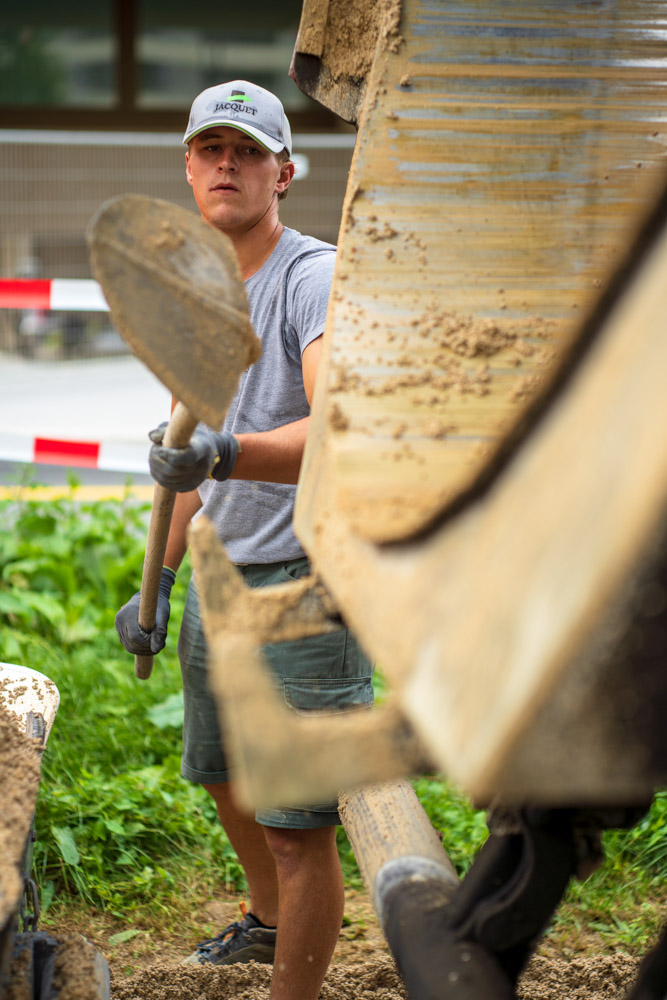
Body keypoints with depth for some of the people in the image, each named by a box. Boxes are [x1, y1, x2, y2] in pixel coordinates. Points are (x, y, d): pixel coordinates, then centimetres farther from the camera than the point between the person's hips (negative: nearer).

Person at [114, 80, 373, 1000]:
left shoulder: (316, 278, -15)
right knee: (224, 781, 25)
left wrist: (225, 454, -47)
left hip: (308, 586, -9)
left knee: (299, 823, -6)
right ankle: (269, 919, 51)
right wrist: (160, 580, 16)